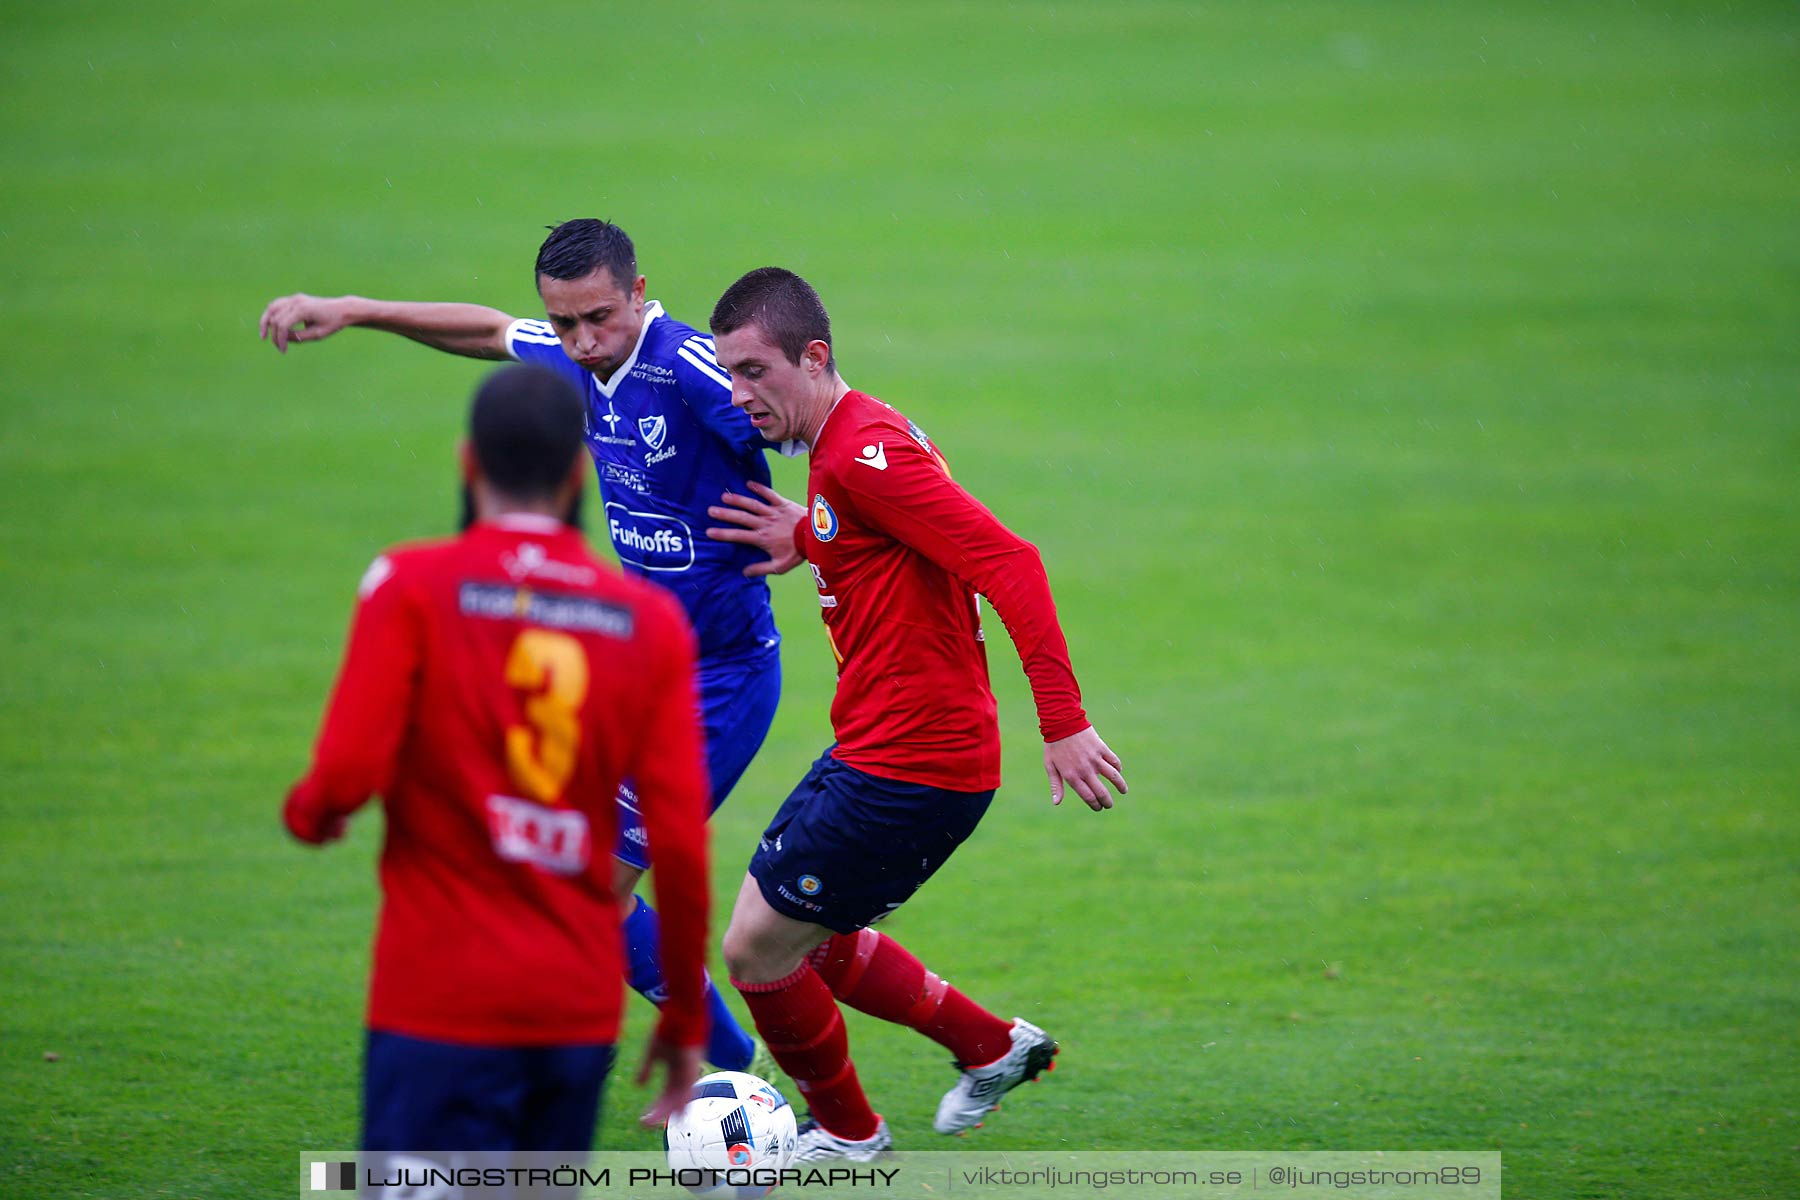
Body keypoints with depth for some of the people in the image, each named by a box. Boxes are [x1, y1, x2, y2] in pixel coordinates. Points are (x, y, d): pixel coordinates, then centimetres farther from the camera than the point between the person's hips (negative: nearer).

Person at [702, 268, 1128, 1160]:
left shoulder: (864, 456, -21)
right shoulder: (849, 441, 10)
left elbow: (1009, 562, -27)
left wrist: (1062, 721, -30)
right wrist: (808, 539, 13)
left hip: (909, 768, -10)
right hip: (869, 751, 10)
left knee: (756, 948, 0)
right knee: (808, 938, 22)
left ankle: (846, 1134, 20)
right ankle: (992, 1049, 33)